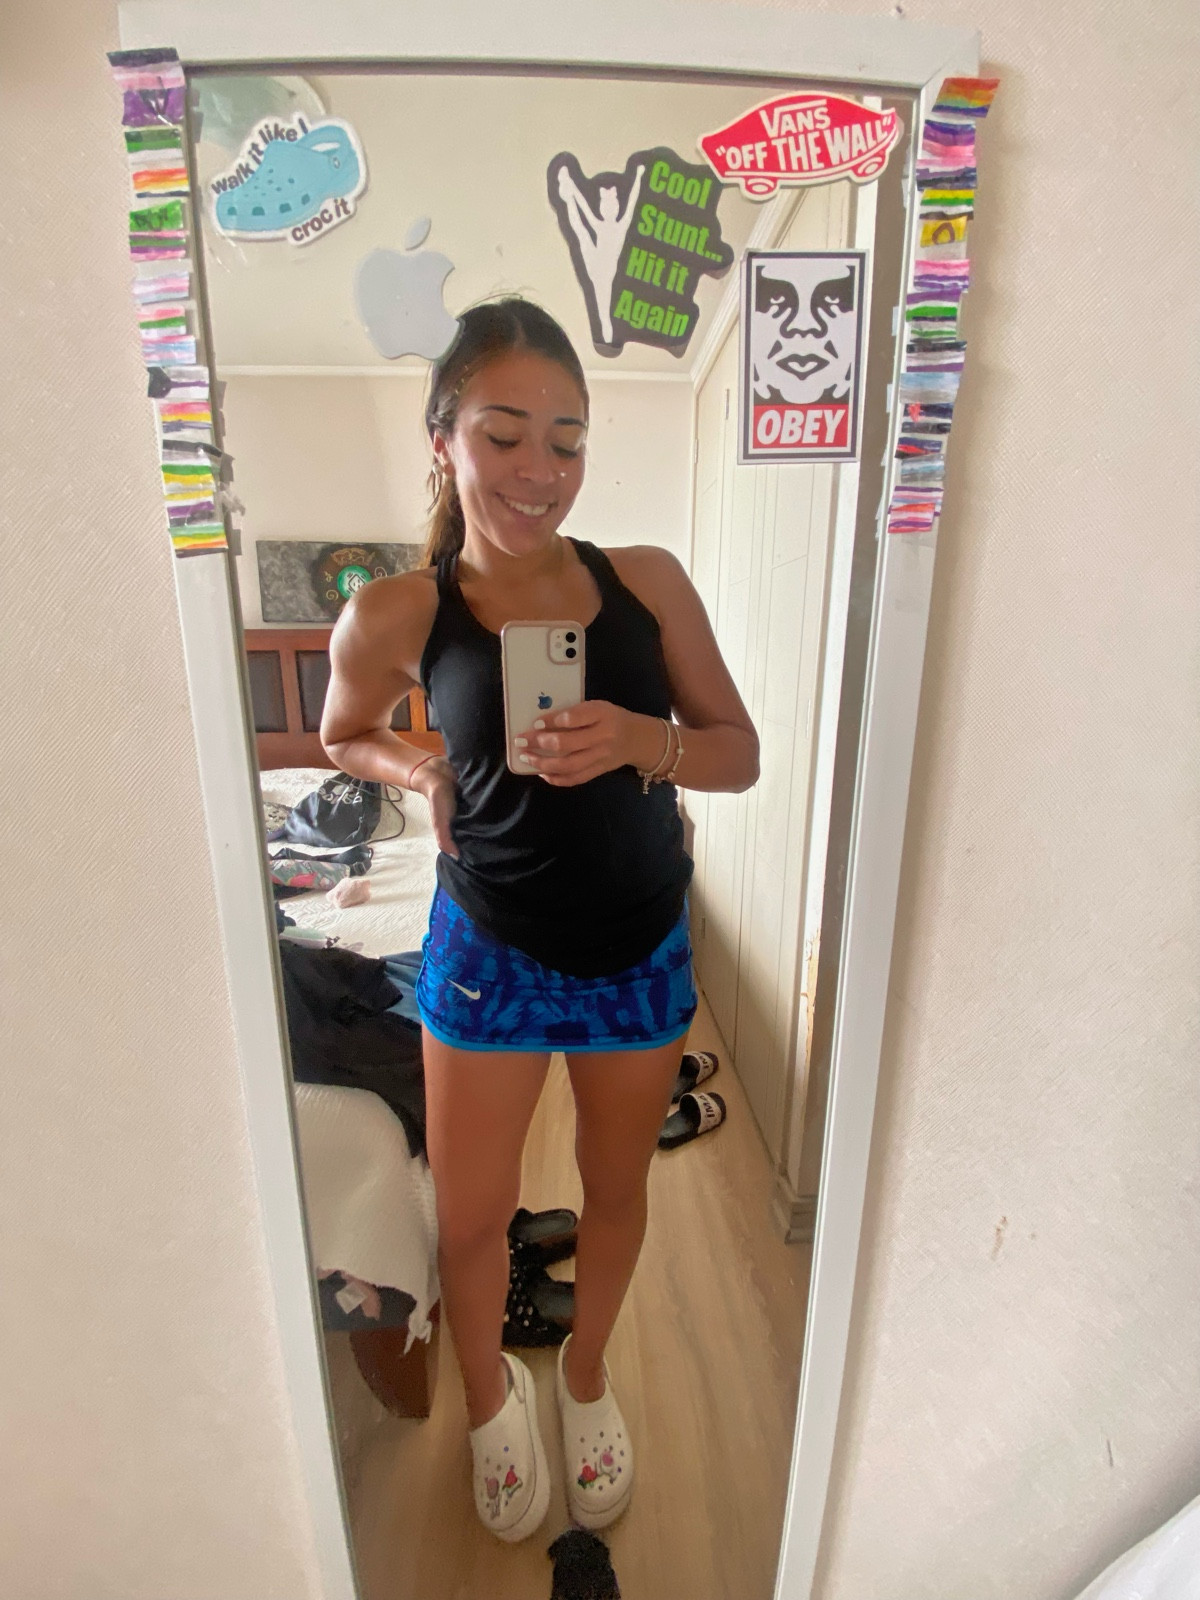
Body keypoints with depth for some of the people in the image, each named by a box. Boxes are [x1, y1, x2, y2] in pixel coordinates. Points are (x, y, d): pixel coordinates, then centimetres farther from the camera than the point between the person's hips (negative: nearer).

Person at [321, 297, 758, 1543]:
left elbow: (742, 754, -3)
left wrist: (644, 742, -23)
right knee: (471, 1216, 15)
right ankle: (488, 1395, 52)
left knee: (617, 1189, 22)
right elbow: (345, 735, 8)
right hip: (489, 949, -1)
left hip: (640, 947, 2)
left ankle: (585, 1373, 56)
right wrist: (420, 775, -11)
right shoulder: (398, 615, -11)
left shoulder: (648, 582, -8)